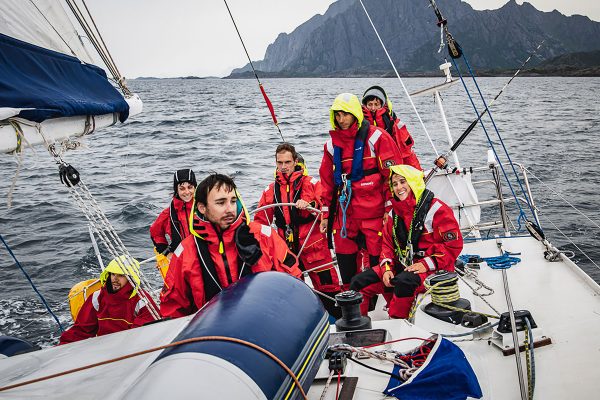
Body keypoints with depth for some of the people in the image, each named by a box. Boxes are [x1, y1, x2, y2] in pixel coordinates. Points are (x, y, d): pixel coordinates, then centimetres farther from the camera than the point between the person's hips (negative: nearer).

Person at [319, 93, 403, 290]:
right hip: (344, 213, 5)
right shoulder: (332, 143, 11)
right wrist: (326, 214, 15)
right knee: (344, 257, 10)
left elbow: (392, 173, -5)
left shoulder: (376, 137, -5)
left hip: (373, 212, -5)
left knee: (378, 256, 0)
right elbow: (327, 181, 17)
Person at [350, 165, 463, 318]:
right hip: (402, 266, 7)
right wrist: (386, 268, -5)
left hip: (432, 269, -7)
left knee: (404, 282, -39)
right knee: (359, 282, -6)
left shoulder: (436, 209, -9)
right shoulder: (395, 213, 12)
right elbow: (387, 244, 14)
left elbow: (454, 244, -13)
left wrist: (426, 264, -20)